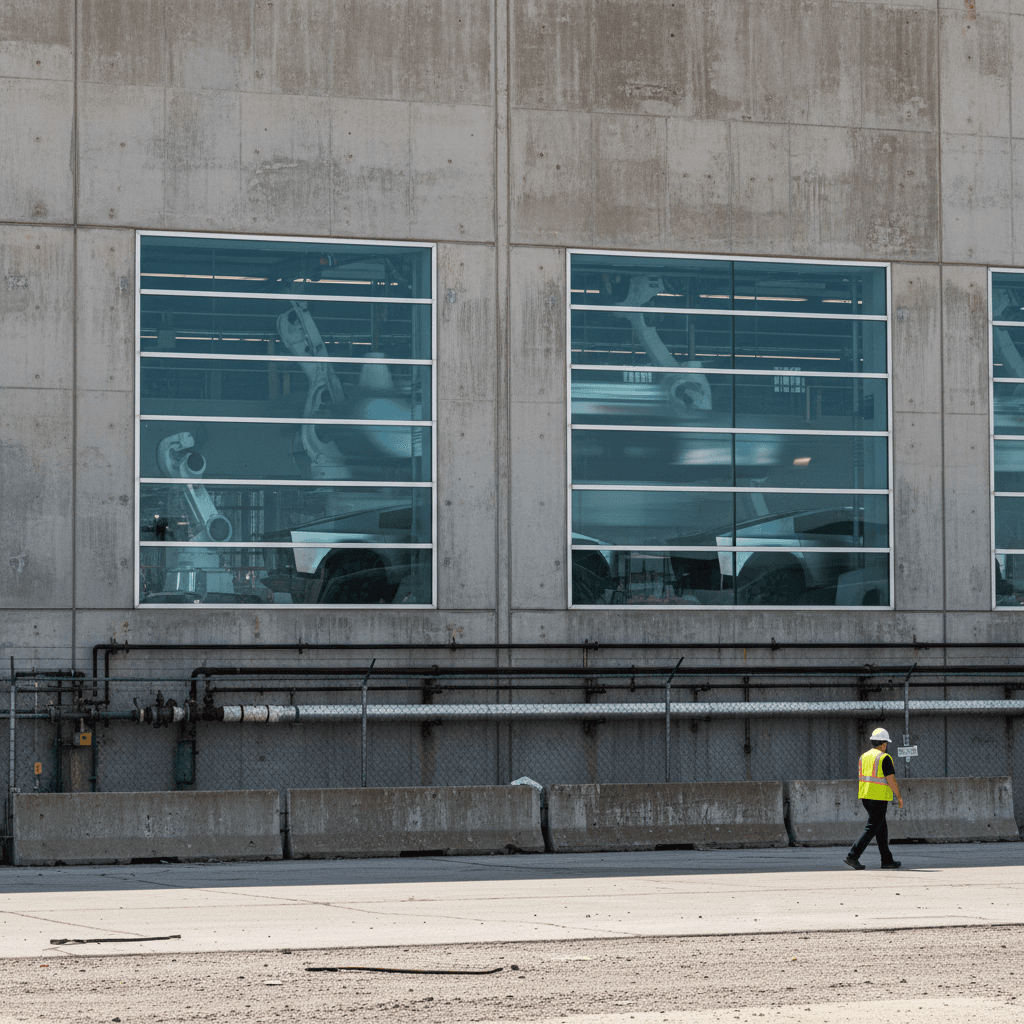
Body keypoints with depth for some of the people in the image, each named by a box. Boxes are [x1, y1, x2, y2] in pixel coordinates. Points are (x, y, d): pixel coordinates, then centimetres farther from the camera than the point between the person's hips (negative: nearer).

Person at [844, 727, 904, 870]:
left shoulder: (864, 757, 12)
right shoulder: (884, 758, -11)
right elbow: (891, 780, -13)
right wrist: (899, 797, -3)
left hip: (865, 796, 8)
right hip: (879, 798, -8)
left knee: (882, 828, 15)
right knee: (871, 828, -7)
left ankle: (887, 859, 17)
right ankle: (853, 856, -16)